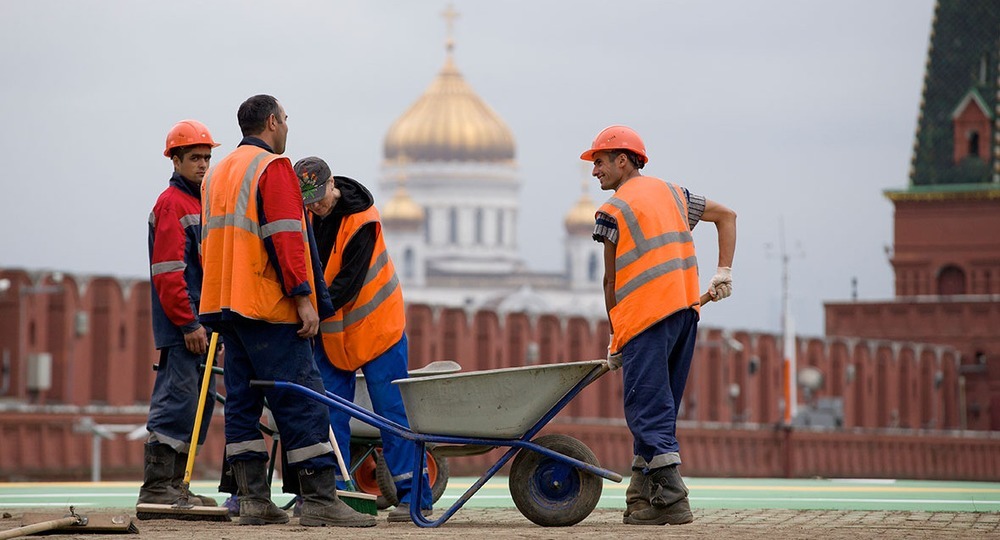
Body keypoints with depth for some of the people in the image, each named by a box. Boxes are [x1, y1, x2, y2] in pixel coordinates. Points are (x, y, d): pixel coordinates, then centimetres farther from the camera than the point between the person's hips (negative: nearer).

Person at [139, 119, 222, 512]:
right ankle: (156, 489, -11)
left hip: (200, 324, 10)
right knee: (176, 403, -11)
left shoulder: (200, 203, 21)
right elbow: (168, 272, -17)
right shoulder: (172, 204, -9)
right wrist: (189, 324, -19)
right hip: (181, 327, -10)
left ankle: (174, 484, 16)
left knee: (199, 404, 11)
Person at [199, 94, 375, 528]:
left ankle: (252, 499, 5)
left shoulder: (217, 175, 20)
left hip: (225, 304, 9)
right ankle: (319, 500, -12)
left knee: (243, 401, 7)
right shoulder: (273, 168, -8)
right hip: (269, 307, -9)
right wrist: (304, 298, -18)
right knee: (301, 399, -9)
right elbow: (286, 238, -17)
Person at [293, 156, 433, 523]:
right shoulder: (303, 214, -3)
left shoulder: (361, 219, -22)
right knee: (329, 414, 3)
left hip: (374, 324, -6)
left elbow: (349, 282, -25)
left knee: (392, 410, -5)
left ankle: (414, 495, -2)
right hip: (329, 331, 6)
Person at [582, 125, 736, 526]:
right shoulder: (671, 193, 19)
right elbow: (726, 215, 24)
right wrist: (724, 273, 15)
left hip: (645, 314, -7)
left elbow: (612, 280, 1)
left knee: (648, 410, -7)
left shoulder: (613, 210, -1)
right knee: (659, 406, 12)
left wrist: (615, 339, 9)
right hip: (685, 311, 7)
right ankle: (642, 495, 14)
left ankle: (672, 501, -15)